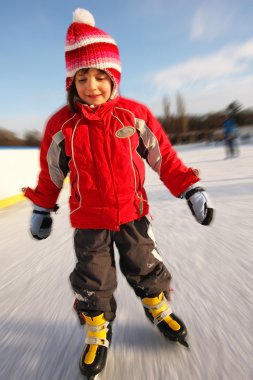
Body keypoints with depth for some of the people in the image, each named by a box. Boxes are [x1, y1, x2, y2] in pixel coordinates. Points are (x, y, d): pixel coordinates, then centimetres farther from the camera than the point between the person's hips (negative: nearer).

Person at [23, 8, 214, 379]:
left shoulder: (135, 115, -8)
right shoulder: (61, 124, -8)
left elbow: (164, 157, -2)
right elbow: (51, 173, 4)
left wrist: (192, 190, -5)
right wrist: (42, 210, 12)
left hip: (132, 213, 1)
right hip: (89, 220, 0)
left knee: (146, 268, 19)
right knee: (93, 283, 14)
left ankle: (159, 310, 52)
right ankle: (98, 335, 44)